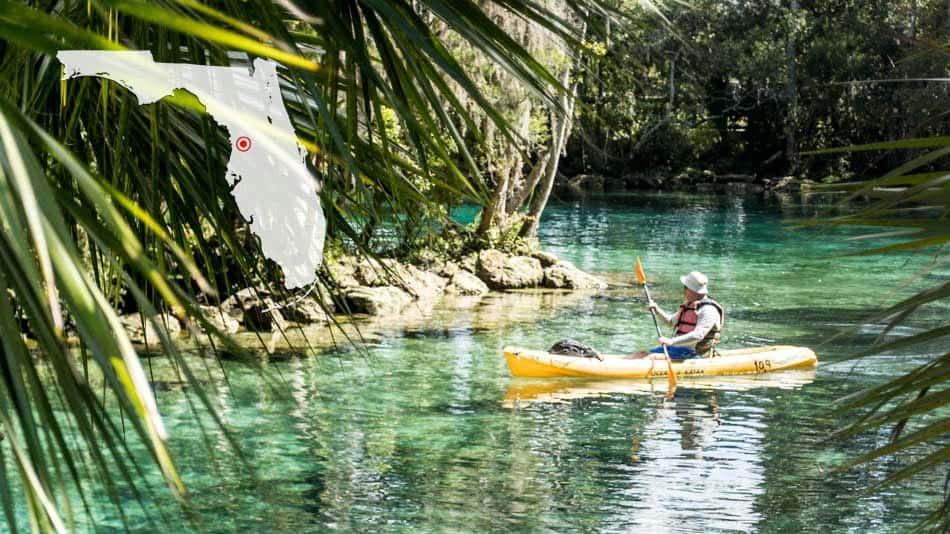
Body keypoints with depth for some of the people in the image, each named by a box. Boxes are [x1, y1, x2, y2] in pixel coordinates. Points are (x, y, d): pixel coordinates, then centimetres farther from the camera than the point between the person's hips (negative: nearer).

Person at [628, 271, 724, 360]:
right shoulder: (688, 305, 17)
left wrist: (671, 341, -37)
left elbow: (698, 335, -29)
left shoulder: (708, 310, -15)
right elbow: (671, 321, 33)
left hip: (692, 354, -9)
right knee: (642, 354, -6)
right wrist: (657, 310, 13)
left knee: (653, 358, -26)